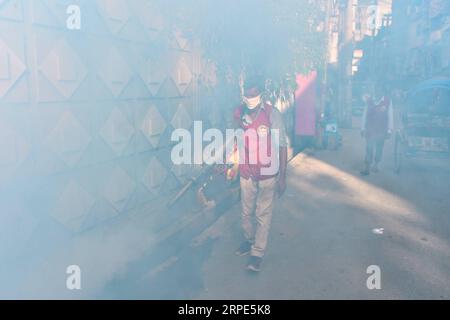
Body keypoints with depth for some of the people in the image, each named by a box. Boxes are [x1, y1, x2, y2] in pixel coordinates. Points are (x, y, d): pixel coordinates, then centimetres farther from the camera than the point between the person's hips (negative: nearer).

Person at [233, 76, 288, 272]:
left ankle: (257, 254, 18)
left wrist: (282, 177, -10)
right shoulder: (239, 113, -3)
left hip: (267, 174, -4)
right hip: (246, 173, 4)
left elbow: (282, 146, -11)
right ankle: (249, 241, 41)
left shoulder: (272, 114, -15)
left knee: (263, 215, 6)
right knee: (246, 212, 17)